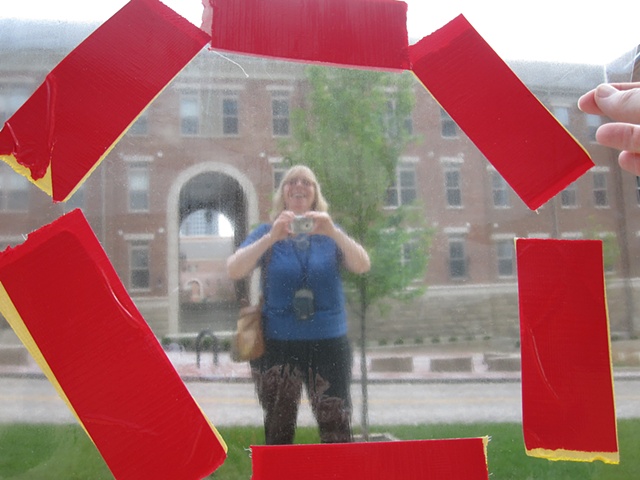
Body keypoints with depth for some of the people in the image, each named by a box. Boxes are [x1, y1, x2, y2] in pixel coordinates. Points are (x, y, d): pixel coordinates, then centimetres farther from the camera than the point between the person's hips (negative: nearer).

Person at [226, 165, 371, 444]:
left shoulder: (329, 234, 9)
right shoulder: (267, 233, 7)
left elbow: (363, 266, -7)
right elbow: (234, 270, -9)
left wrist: (333, 232, -22)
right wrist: (272, 237, -22)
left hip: (329, 341, 0)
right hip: (278, 344, 0)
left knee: (336, 429, -2)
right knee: (278, 432, 7)